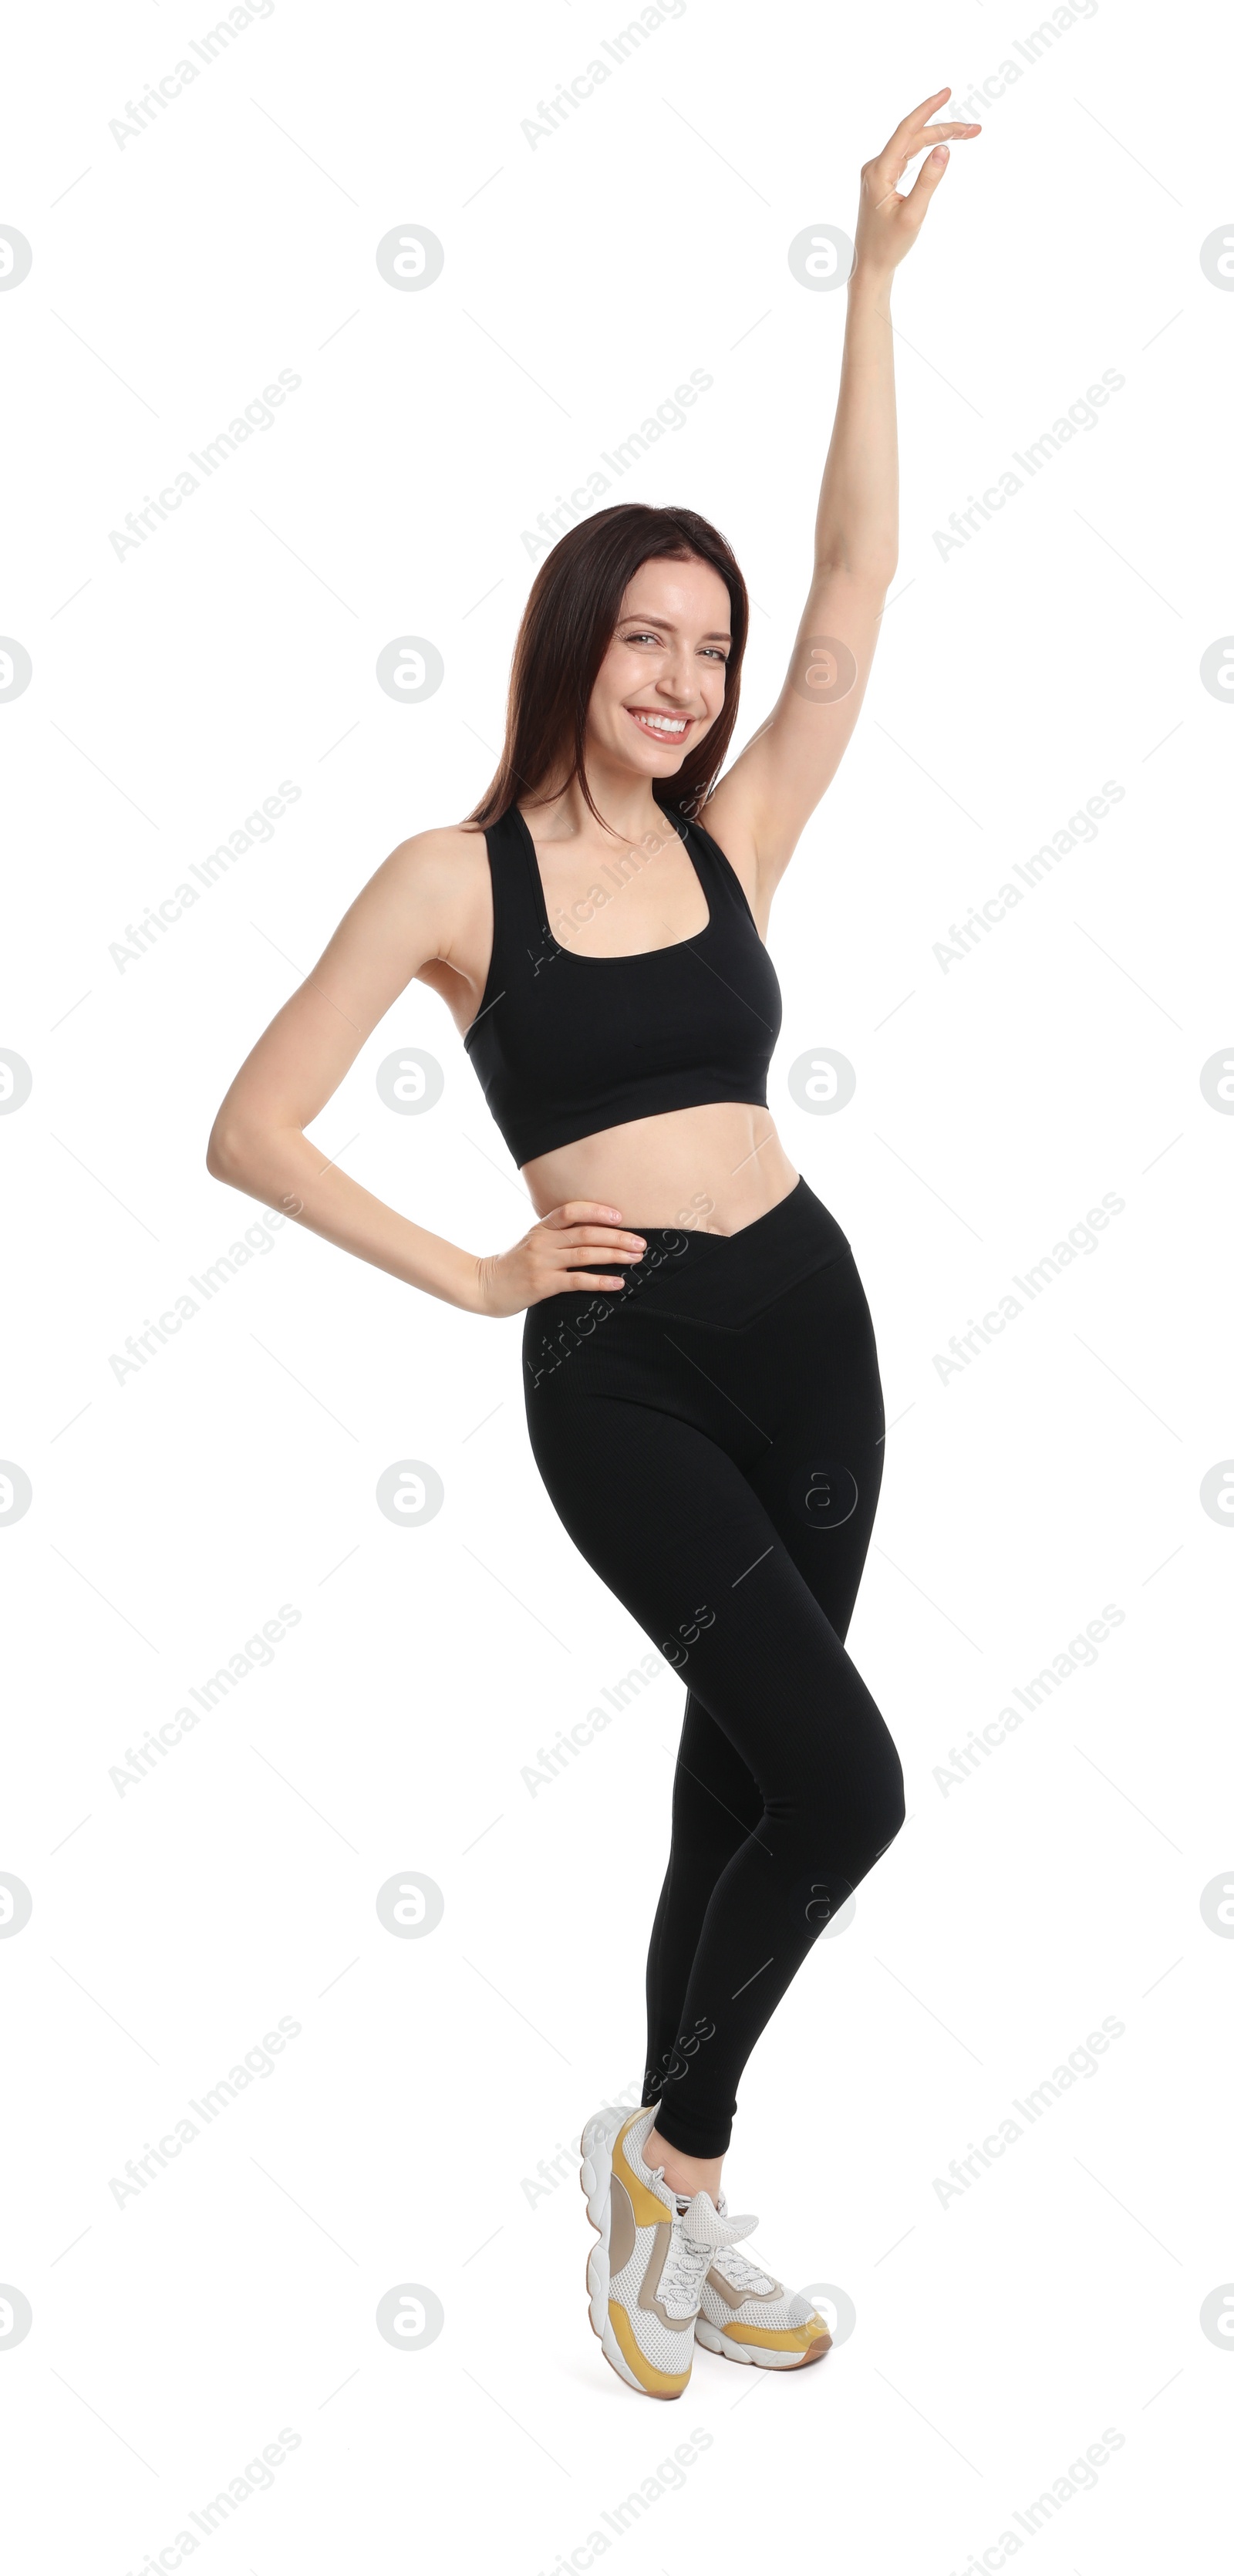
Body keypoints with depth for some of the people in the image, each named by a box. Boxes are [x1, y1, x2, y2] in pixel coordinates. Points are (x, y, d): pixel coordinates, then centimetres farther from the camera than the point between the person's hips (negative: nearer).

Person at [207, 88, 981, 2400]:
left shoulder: (732, 838, 7)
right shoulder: (454, 877, -3)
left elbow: (858, 579, 0)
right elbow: (253, 1132, -4)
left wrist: (873, 278, -4)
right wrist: (471, 1277, -4)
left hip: (808, 1320, 5)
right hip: (620, 1363, -5)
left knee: (739, 1774, 12)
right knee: (844, 1780, -15)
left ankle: (666, 2212, 28)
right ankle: (678, 2142, 10)